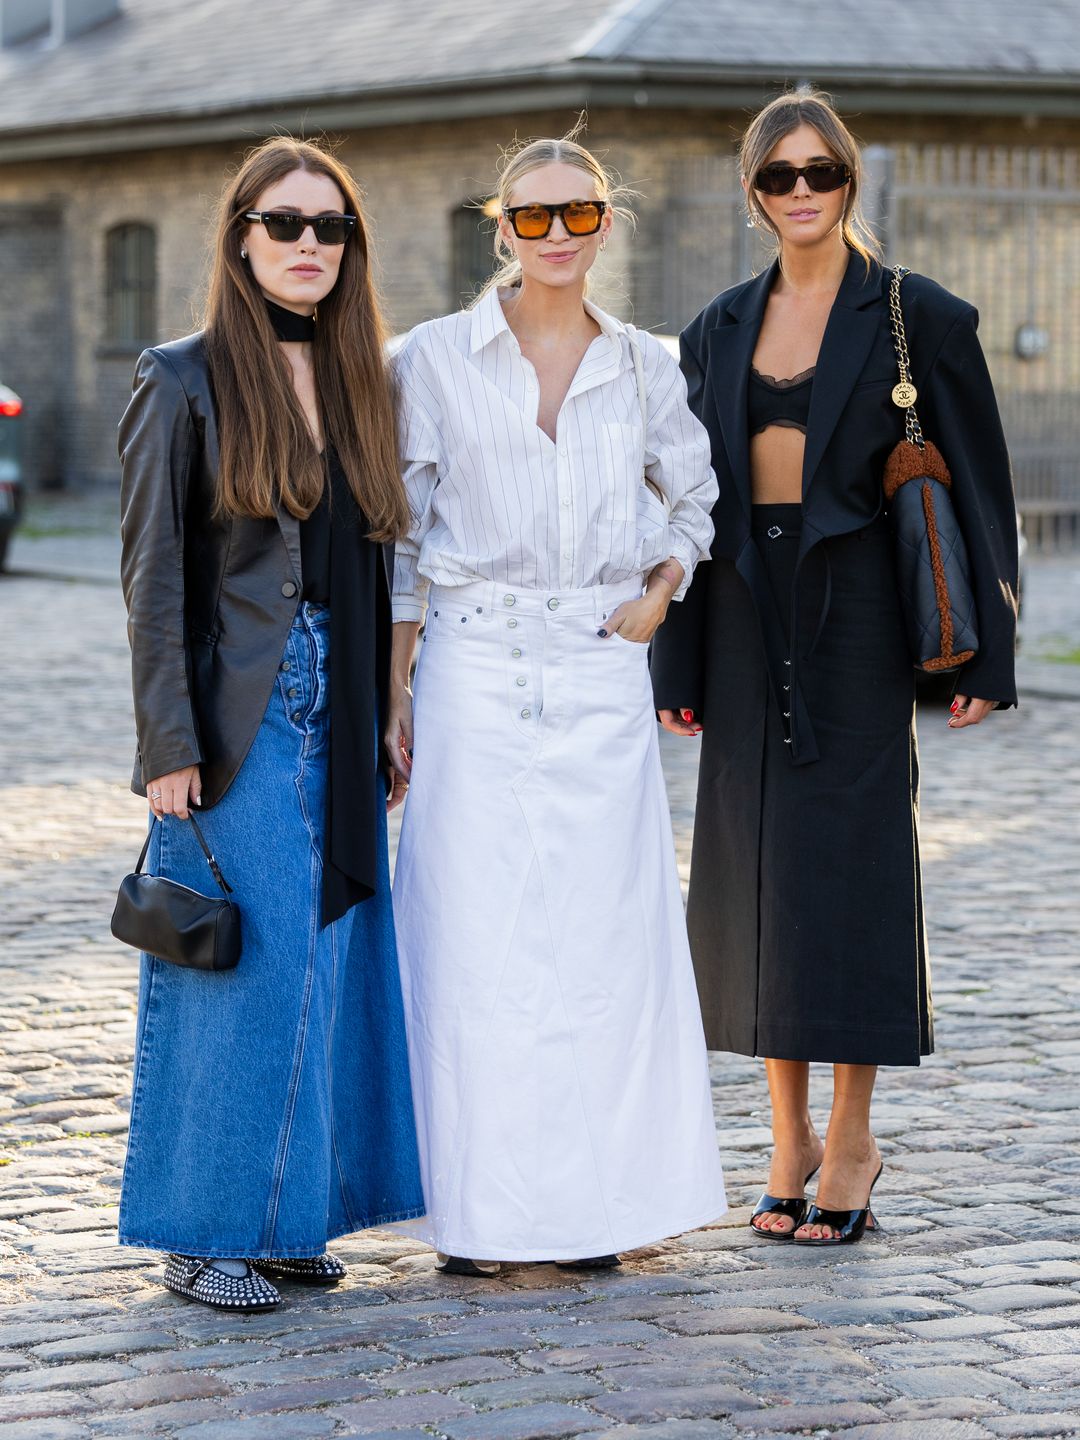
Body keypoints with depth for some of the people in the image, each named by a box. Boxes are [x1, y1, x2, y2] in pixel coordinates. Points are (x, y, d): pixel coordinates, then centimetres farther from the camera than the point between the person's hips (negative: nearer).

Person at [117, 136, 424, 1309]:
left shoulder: (359, 383, 13)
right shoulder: (184, 383, -4)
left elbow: (372, 564, 15)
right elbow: (153, 577, -7)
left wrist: (381, 730, 10)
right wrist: (168, 747, -13)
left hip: (334, 722, 6)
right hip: (236, 725, -6)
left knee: (326, 965, 8)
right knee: (232, 965, -4)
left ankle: (286, 1214, 18)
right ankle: (202, 1231, 6)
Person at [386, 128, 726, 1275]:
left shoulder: (642, 367, 8)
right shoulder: (437, 359, 1)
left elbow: (695, 494, 23)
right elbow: (400, 538, 3)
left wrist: (659, 594, 6)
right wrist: (392, 698, 0)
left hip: (601, 676, 2)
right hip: (475, 673, -2)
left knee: (603, 933, 1)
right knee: (473, 933, -4)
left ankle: (594, 1196, 11)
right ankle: (476, 1210, 4)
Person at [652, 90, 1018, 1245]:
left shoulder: (917, 319, -2)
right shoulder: (718, 331, 10)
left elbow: (978, 488, -3)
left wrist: (986, 653, -8)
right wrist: (676, 666, 8)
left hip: (856, 614, -4)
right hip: (745, 618, 4)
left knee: (847, 862, -4)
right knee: (754, 866, 5)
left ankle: (851, 1142, 6)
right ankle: (789, 1136, 16)